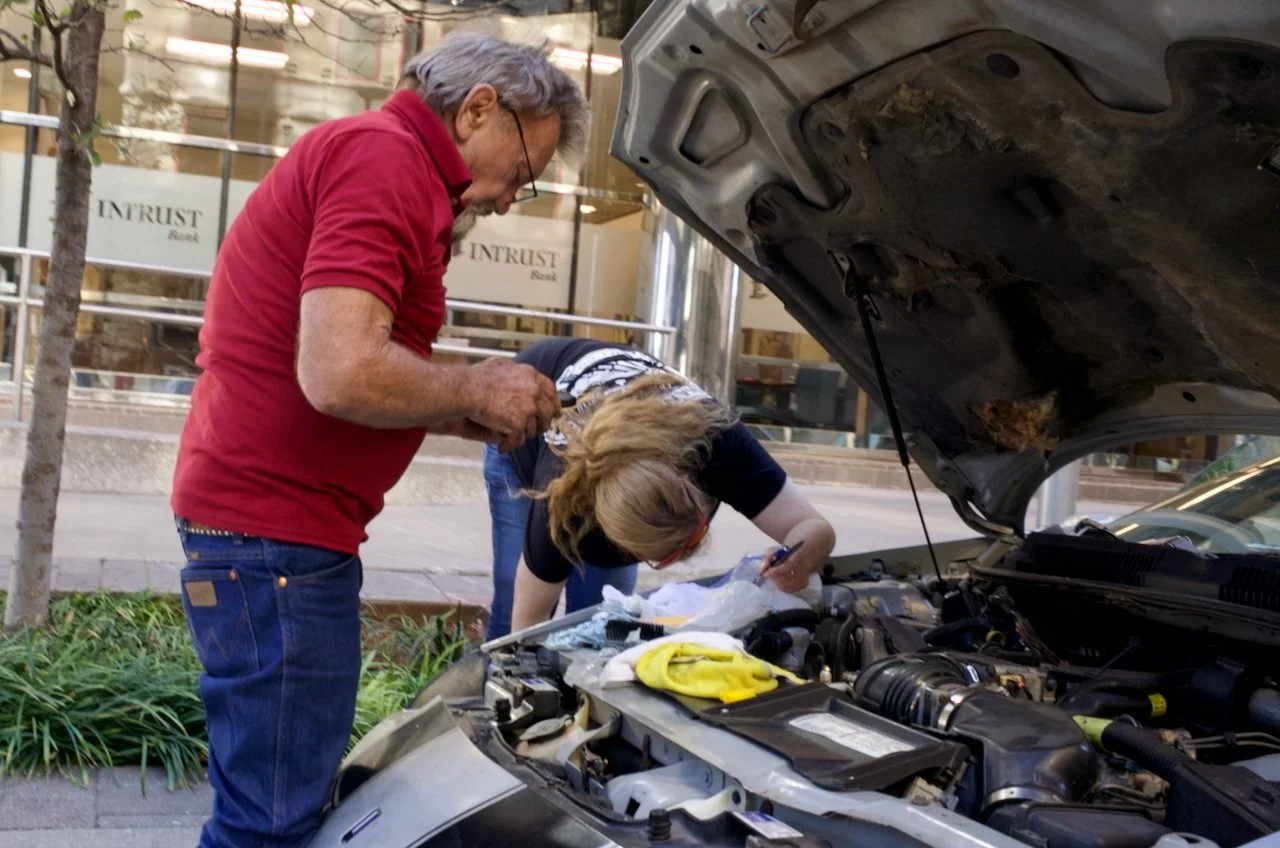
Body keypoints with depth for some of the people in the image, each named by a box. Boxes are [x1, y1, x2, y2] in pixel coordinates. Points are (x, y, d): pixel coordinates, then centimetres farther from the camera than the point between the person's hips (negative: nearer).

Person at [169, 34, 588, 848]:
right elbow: (342, 375, -27)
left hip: (293, 529, 11)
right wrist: (477, 390, -10)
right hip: (275, 535, -11)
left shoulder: (397, 169, 19)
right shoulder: (383, 156, -15)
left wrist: (469, 418, 13)